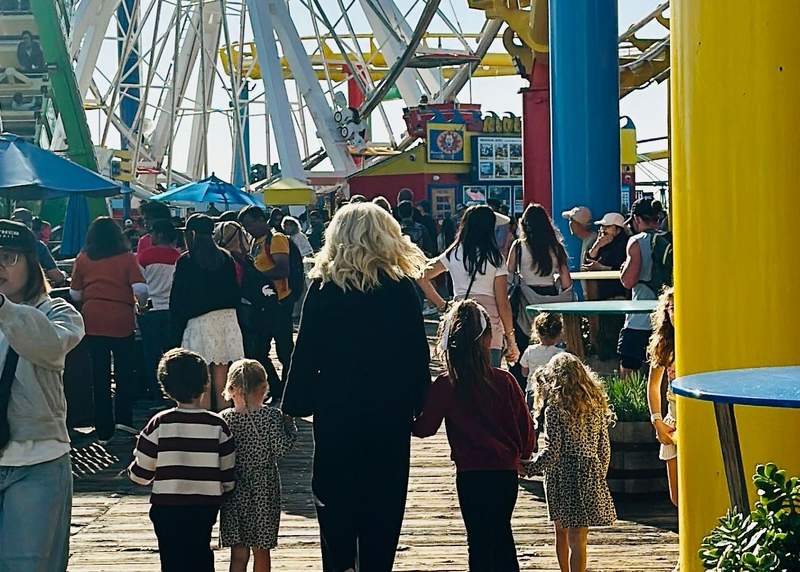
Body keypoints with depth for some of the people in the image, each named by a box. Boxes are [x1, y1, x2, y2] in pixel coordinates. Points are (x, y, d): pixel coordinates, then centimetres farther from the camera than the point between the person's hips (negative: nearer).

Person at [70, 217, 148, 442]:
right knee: (125, 372, 11)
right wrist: (140, 304, 12)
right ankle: (123, 418, 0)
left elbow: (75, 294, 7)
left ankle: (104, 430, 10)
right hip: (121, 320, -2)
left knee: (99, 375, 7)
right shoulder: (126, 258, -1)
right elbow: (141, 289, -9)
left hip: (93, 320, 2)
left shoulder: (82, 259, 4)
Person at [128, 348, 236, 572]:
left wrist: (132, 470, 17)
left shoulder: (159, 424, -10)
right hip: (206, 506, 2)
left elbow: (141, 474, -5)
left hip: (167, 507, -1)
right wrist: (219, 492, 20)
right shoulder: (218, 425, -6)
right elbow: (228, 476, -1)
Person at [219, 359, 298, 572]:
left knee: (238, 553, 6)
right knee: (261, 551, 12)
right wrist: (289, 424, 2)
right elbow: (281, 448, -11)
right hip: (264, 491, -1)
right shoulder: (271, 416, -11)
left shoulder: (224, 419, -5)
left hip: (234, 492, 1)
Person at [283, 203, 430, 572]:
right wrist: (419, 403, 7)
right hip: (391, 408, 1)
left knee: (334, 495, 10)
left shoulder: (323, 286, -5)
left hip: (336, 408, -1)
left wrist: (294, 404, 2)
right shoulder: (402, 286, -4)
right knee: (383, 498, 9)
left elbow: (306, 352, -5)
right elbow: (418, 352, -2)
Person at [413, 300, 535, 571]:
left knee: (480, 541, 4)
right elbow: (525, 424, 2)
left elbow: (424, 427, -3)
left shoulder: (444, 386, -10)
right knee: (501, 534, 21)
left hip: (471, 475, -3)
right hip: (507, 471, 3)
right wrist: (523, 452, 21)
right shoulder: (505, 380, -4)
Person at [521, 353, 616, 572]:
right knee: (577, 539, 2)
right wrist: (599, 477, 20)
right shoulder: (596, 406, 3)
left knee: (561, 533, 17)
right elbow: (604, 448, 8)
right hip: (588, 477, 3)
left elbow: (552, 452, -16)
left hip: (561, 480, -3)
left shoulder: (555, 410, -12)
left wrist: (527, 468, -6)